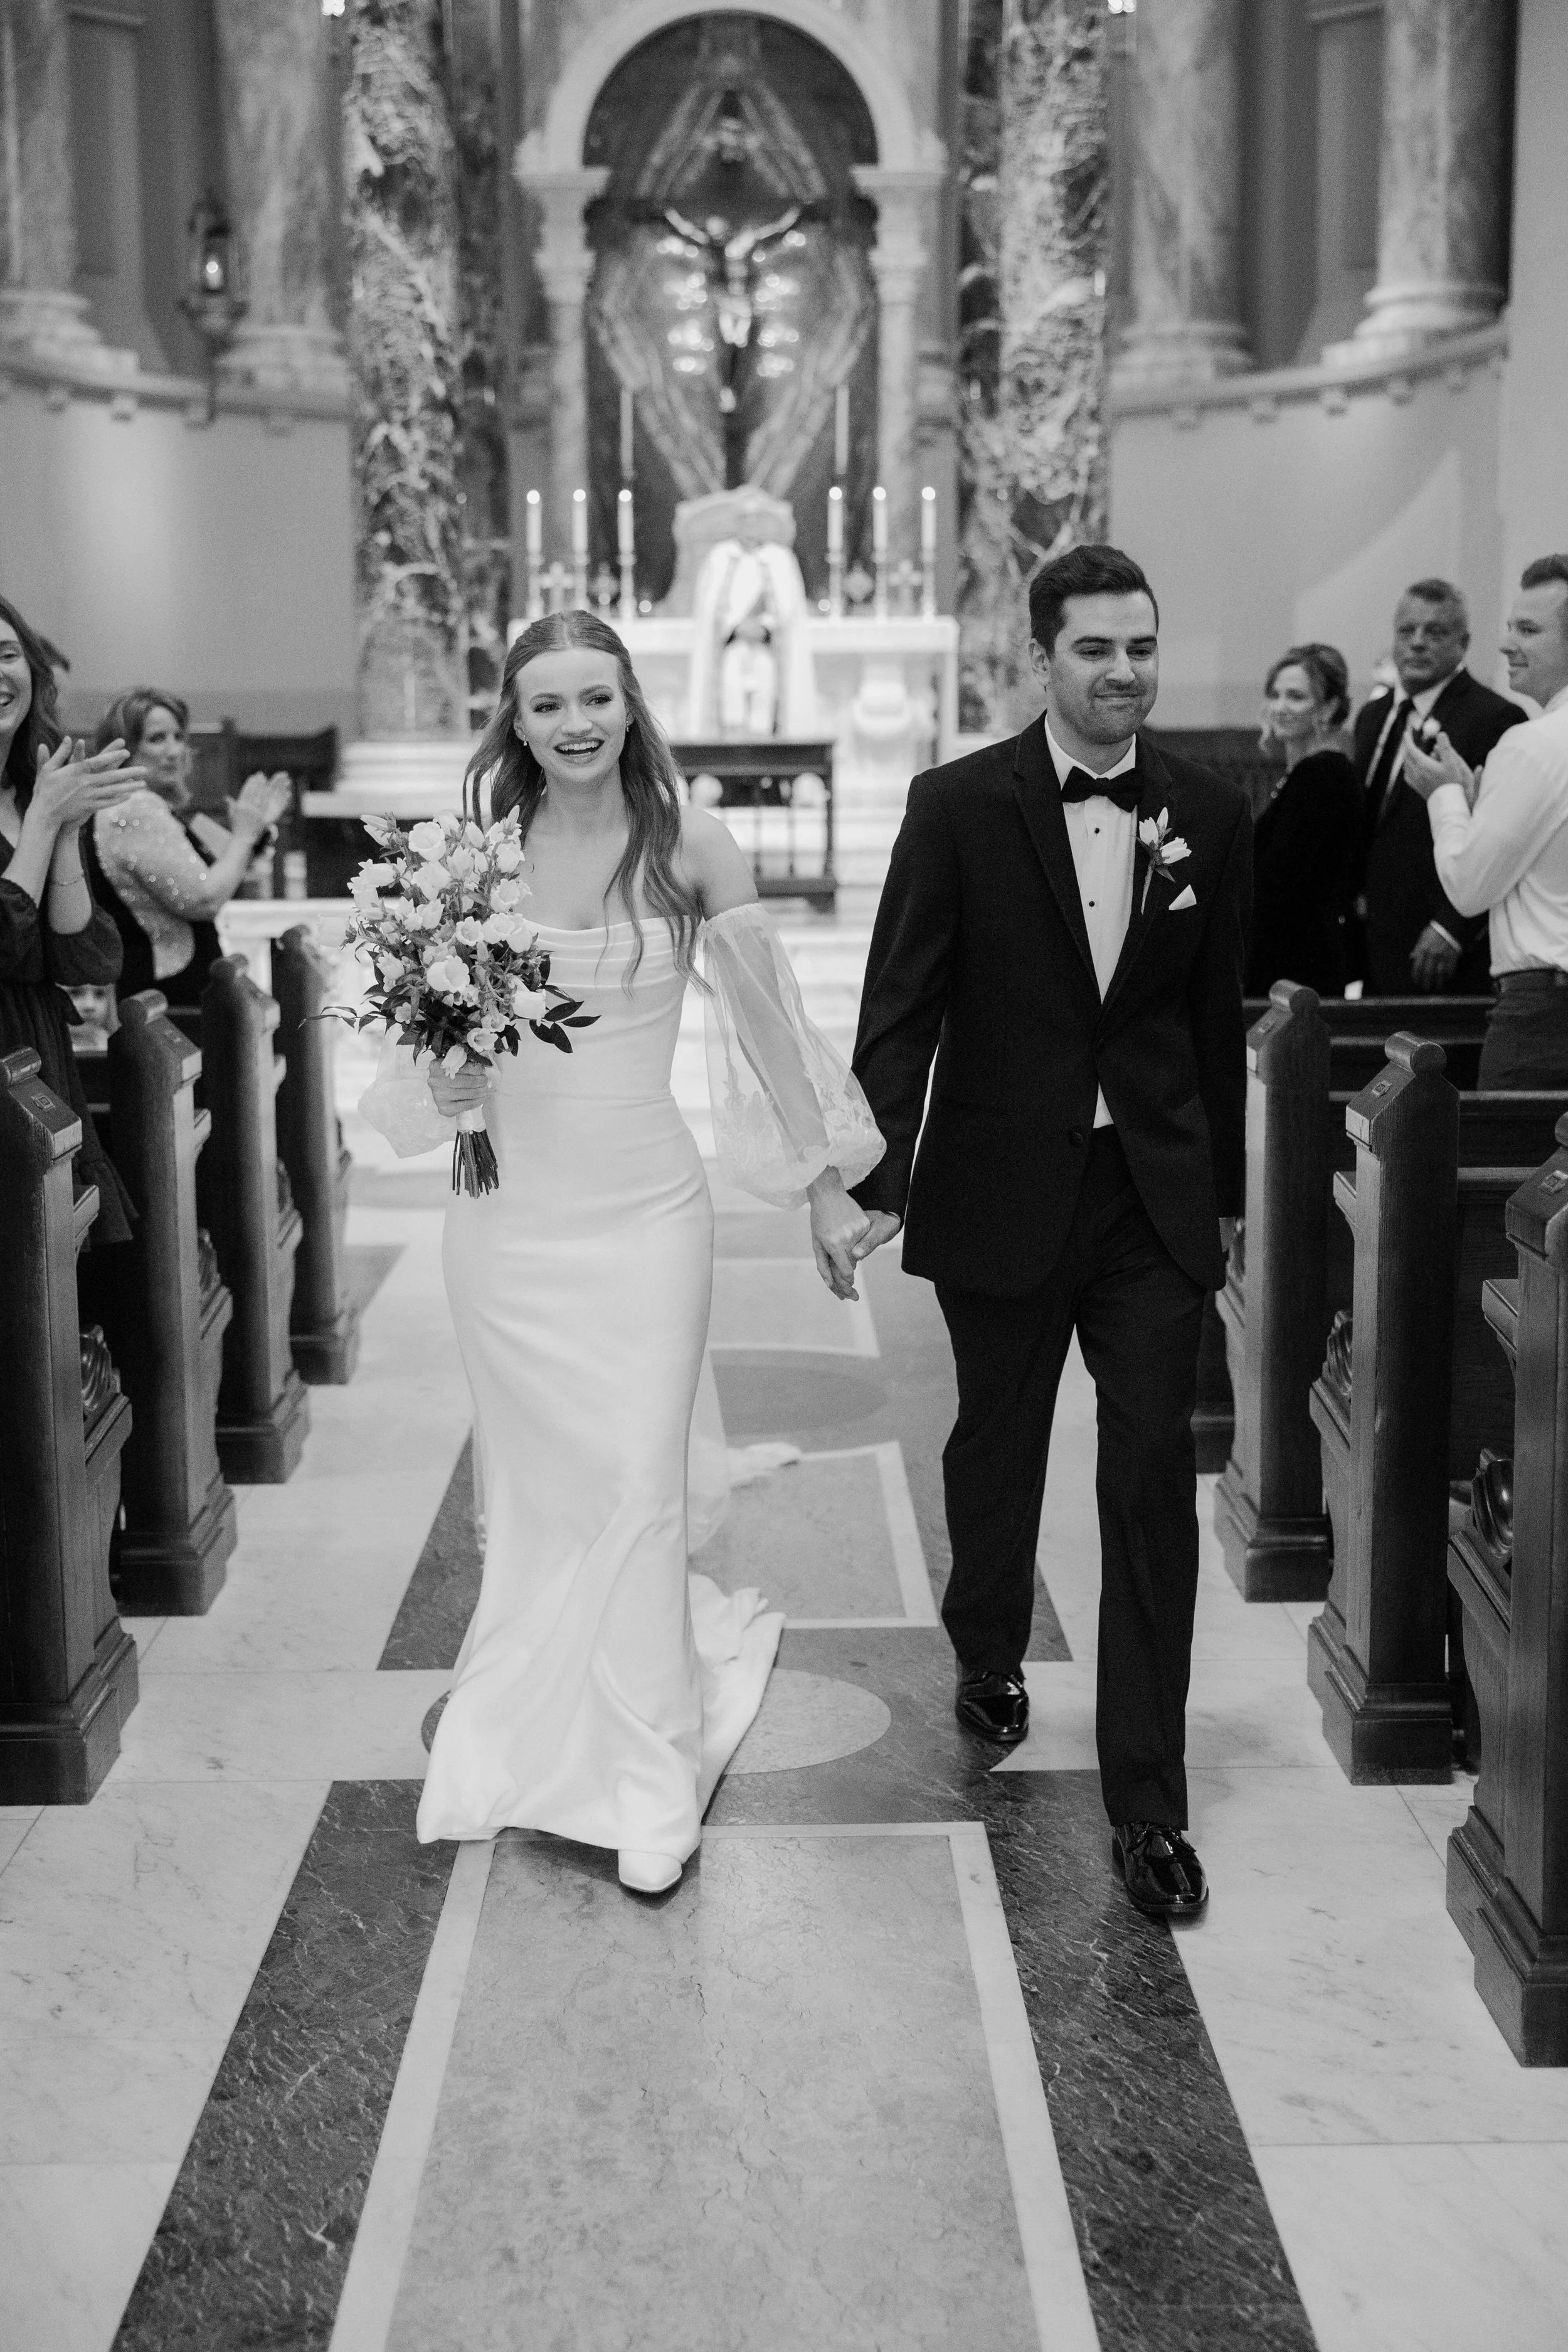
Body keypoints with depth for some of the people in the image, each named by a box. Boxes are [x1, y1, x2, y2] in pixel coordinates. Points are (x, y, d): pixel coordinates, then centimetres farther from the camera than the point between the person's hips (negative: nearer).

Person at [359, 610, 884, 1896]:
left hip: (643, 1210, -2)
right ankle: (536, 1708, 35)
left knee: (638, 1486, -2)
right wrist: (450, 1066, -14)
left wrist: (825, 1186, 5)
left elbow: (766, 1019, 1)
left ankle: (647, 1784, 11)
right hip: (508, 1211, 2)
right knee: (532, 1485, 11)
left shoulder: (688, 846, -6)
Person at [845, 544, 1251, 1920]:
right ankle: (990, 1653, 46)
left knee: (1155, 1486, -2)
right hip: (1002, 1193, -1)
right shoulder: (960, 806, -6)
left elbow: (1218, 1016, 8)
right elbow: (899, 1009, -7)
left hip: (1155, 1200, 1)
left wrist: (1227, 1189, 11)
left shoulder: (1212, 815, 1)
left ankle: (1148, 1803, 6)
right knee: (997, 1447, 18)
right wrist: (884, 1178, -14)